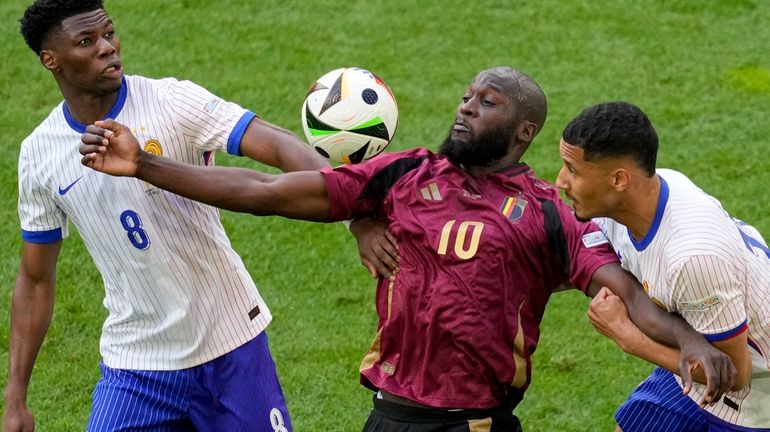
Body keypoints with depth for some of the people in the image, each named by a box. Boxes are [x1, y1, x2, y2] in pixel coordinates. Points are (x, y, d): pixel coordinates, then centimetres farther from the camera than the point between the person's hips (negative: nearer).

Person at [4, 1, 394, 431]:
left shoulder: (171, 101, -13)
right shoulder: (39, 155, -1)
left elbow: (279, 145, -25)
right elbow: (36, 279, 9)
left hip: (230, 346, -2)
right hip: (133, 363, 2)